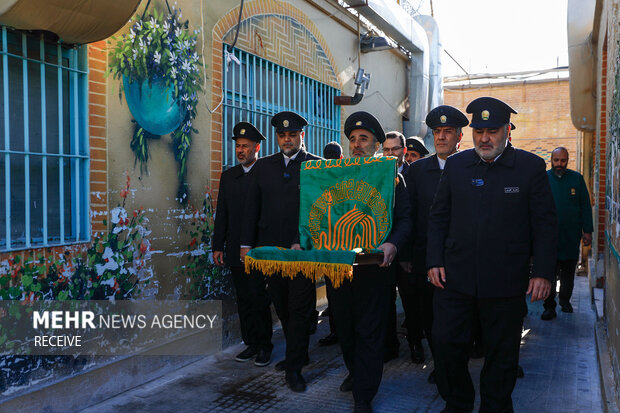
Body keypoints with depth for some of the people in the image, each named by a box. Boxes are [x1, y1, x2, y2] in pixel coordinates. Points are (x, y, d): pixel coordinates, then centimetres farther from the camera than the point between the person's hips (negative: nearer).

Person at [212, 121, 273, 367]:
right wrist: (217, 246, 9)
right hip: (235, 250, 5)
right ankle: (251, 343, 22)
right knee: (244, 300, 11)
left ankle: (265, 346, 12)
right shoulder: (228, 176, 13)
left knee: (258, 298, -3)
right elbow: (222, 214, 14)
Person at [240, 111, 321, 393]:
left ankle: (294, 367, 8)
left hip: (303, 248, -4)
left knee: (300, 307, -1)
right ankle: (298, 354, 29)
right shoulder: (263, 166, 12)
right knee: (282, 306, 12)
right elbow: (252, 207, 12)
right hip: (271, 248, 4)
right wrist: (247, 243, 7)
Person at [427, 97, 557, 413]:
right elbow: (438, 217, 9)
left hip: (506, 281, -2)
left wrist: (543, 272, -6)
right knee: (445, 342, 5)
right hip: (455, 277, 2)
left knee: (502, 354, 10)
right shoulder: (455, 165, 7)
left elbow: (545, 224, 0)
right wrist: (434, 261, 2)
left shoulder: (531, 166, 0)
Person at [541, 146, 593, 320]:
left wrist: (587, 231, 2)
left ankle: (565, 300, 32)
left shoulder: (577, 179, 4)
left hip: (571, 236, 2)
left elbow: (585, 206, 7)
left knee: (568, 273, 14)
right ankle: (549, 307, 6)